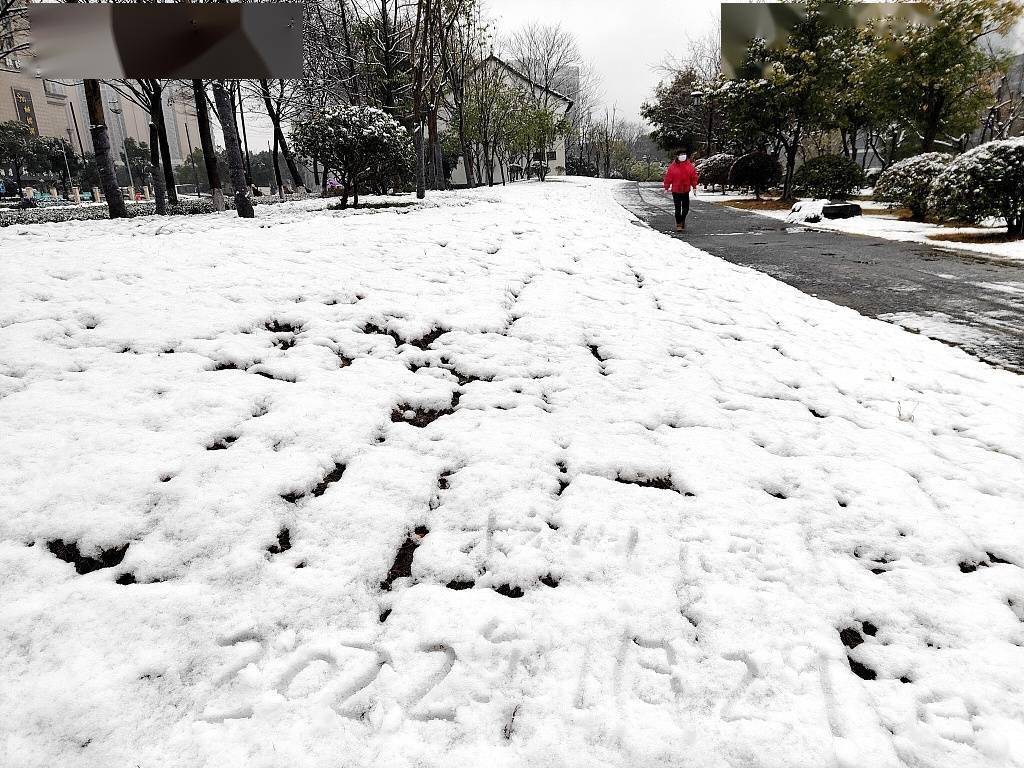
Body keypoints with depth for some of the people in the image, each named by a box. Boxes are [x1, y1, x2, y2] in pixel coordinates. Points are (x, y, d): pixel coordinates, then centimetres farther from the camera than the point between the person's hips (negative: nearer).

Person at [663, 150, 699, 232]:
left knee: (686, 208, 6)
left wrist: (694, 187, 4)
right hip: (676, 191, -2)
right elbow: (668, 178, 0)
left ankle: (682, 220, 31)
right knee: (678, 208, -2)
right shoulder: (672, 167, -5)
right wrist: (666, 188, 0)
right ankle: (678, 224, 10)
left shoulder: (689, 166, 0)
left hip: (686, 190, 2)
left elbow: (694, 177, 6)